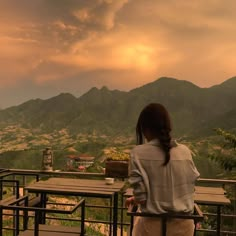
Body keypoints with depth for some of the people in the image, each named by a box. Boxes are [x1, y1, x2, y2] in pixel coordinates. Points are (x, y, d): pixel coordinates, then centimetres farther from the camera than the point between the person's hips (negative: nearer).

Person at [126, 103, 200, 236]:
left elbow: (141, 197, -15)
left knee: (138, 220, 24)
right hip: (184, 225, 4)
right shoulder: (185, 151, -4)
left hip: (154, 225, -3)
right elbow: (191, 187, 7)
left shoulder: (139, 153, -14)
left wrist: (134, 200, 6)